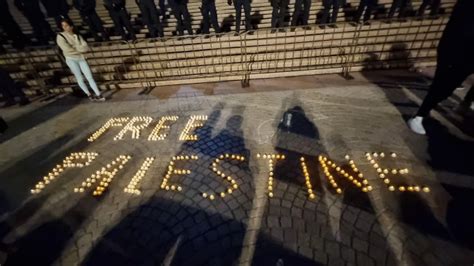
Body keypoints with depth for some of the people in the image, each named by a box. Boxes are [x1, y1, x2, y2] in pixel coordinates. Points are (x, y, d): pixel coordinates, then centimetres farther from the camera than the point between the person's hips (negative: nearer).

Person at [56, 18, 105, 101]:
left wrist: (74, 48, -15)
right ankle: (89, 95, 10)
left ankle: (98, 95, -6)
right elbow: (67, 50, -13)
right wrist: (80, 49, -5)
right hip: (71, 59, -2)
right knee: (80, 78, 1)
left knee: (90, 77, -4)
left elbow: (86, 47, -4)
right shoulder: (60, 36, -3)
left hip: (81, 58, 3)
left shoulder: (77, 36, 8)